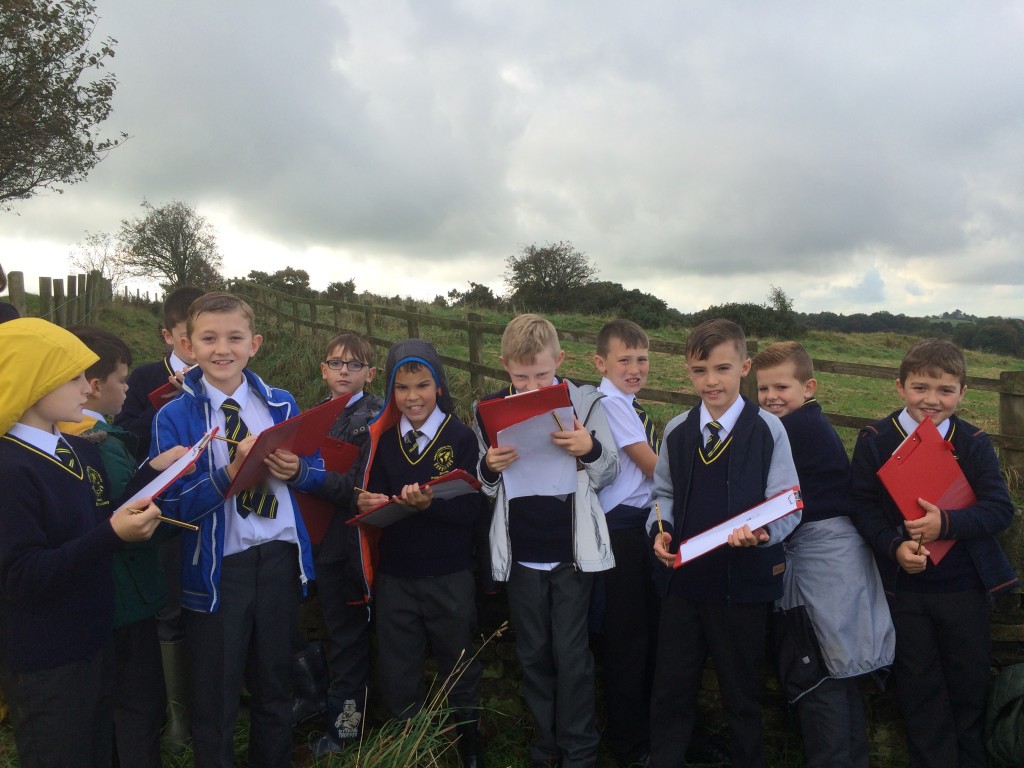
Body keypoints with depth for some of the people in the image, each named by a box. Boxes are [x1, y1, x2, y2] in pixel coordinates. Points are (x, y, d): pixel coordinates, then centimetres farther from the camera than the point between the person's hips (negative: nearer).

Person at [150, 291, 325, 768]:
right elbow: (169, 503, -14)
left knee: (274, 685, 20)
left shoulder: (281, 405, 3)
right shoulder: (173, 417, -7)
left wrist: (295, 470, -13)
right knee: (216, 697, 11)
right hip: (217, 566, -3)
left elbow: (316, 475, 8)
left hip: (279, 556, 3)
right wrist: (230, 473, -26)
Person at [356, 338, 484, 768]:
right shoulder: (383, 439, 4)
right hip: (394, 578, 3)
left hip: (450, 578, -2)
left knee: (459, 675, 15)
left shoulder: (461, 437, -7)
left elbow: (469, 510, -14)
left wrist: (429, 504, -31)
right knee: (398, 682, 12)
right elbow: (375, 500, 2)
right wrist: (368, 504, -20)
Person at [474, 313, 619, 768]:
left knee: (572, 655, 4)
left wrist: (591, 449, -21)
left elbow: (609, 474, 0)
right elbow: (485, 487, 5)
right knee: (533, 655, 14)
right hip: (519, 554, 3)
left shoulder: (584, 402, -6)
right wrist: (489, 467, -17)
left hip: (572, 551, -2)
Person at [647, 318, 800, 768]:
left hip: (744, 581, -3)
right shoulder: (676, 432, 4)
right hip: (684, 578, 3)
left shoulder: (767, 430, -8)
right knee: (671, 688, 13)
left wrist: (763, 532, -28)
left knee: (741, 694, 14)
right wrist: (660, 529, -5)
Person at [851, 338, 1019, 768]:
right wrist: (895, 546, -25)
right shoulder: (875, 441, -7)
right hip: (904, 585, -1)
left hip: (966, 586, 1)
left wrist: (947, 523, -27)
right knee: (919, 685, 12)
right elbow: (864, 506, -8)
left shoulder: (974, 443, -4)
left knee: (970, 682, 15)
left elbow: (1000, 509, -10)